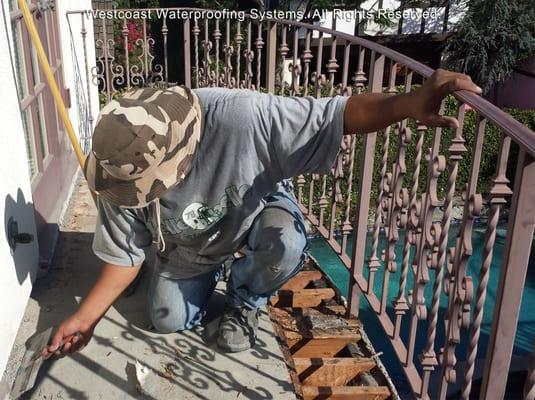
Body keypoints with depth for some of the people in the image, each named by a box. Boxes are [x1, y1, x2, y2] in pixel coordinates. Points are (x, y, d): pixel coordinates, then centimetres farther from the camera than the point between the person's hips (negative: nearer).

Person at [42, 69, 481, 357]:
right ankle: (210, 272, 32)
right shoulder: (123, 177, -31)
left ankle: (244, 300, 1)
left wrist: (410, 103, -57)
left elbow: (342, 112, -40)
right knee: (169, 320, -1)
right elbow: (124, 256, -15)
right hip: (189, 249, 3)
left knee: (285, 246, -35)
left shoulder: (241, 116, -44)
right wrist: (86, 317, -16)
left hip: (259, 207, -2)